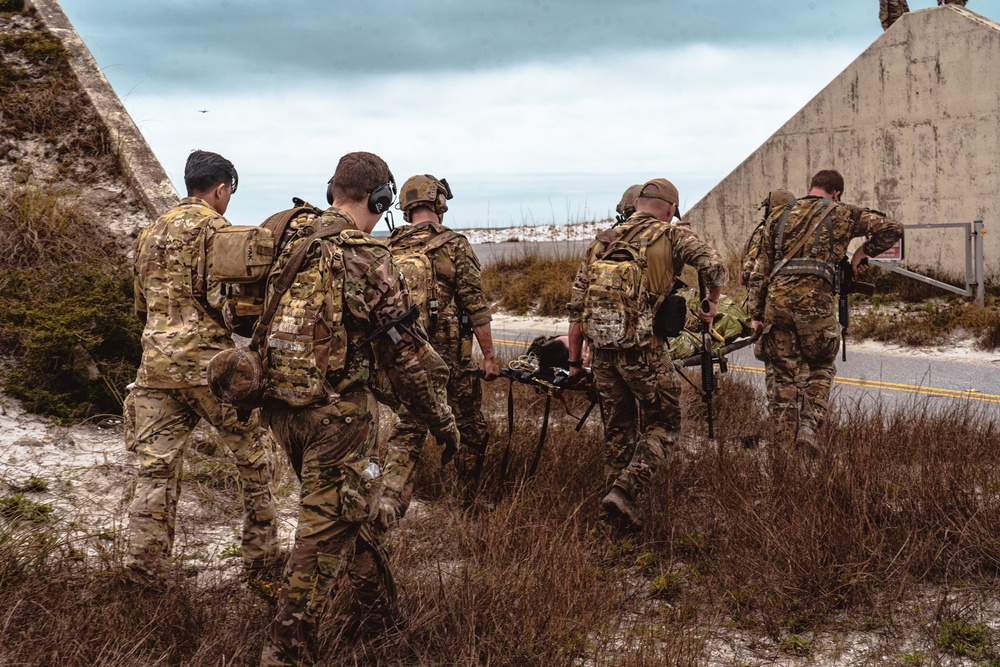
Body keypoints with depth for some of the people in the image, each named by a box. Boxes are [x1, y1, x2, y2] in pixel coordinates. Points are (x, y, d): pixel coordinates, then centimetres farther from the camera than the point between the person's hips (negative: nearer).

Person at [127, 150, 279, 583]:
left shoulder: (151, 233, 17)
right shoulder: (216, 229, -7)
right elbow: (222, 299, -16)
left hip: (154, 363, 6)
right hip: (207, 361, -6)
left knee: (156, 466, 5)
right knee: (252, 457, 9)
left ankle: (144, 566, -1)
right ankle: (261, 556, 15)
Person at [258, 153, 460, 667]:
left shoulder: (288, 244, 6)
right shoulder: (368, 259, -13)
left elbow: (264, 320, 16)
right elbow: (405, 352, -11)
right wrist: (442, 419, -2)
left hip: (281, 405, 7)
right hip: (336, 412, -7)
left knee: (345, 509, 23)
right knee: (325, 529, 1)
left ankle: (378, 610, 37)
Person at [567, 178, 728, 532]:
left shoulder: (602, 241, 16)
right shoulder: (673, 236, 2)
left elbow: (576, 306, 15)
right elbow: (715, 267, -15)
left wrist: (575, 361, 20)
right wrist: (711, 304, 6)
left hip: (602, 350, 5)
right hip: (643, 349, -5)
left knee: (618, 431, 18)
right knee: (661, 426, 7)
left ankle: (617, 499, 20)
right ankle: (624, 491, -9)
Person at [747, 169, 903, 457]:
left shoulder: (779, 216, 20)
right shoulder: (842, 213, 11)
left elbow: (760, 270, 18)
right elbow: (892, 228, 6)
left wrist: (756, 314, 19)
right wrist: (864, 252, 20)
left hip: (776, 297, 3)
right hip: (814, 298, -3)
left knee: (785, 375, 12)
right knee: (821, 368, 15)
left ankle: (785, 443, 10)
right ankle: (810, 425, -6)